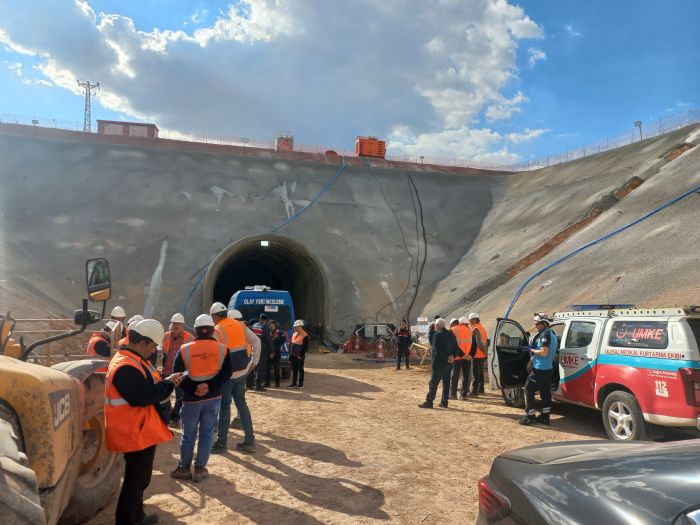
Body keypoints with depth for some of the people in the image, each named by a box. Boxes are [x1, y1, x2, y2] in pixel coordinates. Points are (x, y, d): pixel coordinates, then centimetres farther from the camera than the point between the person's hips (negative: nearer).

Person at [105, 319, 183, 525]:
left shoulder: (132, 360, 11)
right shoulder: (126, 366, -25)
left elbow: (146, 387, 15)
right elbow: (145, 396, -31)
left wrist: (166, 382, 0)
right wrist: (169, 383, -18)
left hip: (140, 430, 11)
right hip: (136, 433, -11)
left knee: (139, 478, 24)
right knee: (136, 480, 2)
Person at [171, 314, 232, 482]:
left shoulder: (184, 349, -4)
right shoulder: (222, 349, -3)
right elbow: (226, 373, -10)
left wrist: (192, 390, -5)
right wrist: (209, 386, -14)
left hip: (191, 398, 0)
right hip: (213, 398, 0)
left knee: (188, 435, 13)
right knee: (207, 434, 10)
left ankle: (184, 468, 23)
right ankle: (200, 469, 15)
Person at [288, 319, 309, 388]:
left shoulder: (305, 336, -12)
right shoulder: (294, 334, 12)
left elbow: (305, 347, -14)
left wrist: (301, 355, -15)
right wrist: (290, 355, 14)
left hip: (299, 356, -7)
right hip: (293, 356, 7)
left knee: (300, 370, 2)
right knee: (294, 370, 12)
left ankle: (301, 384, 10)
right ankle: (294, 383, 20)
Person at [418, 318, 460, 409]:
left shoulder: (437, 334, -13)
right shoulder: (451, 334, 10)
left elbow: (437, 350, -19)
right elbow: (456, 348, 9)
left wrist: (446, 358, -11)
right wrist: (452, 356, -4)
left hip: (439, 363, -7)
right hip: (449, 364, 7)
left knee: (433, 383, -2)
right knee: (446, 383, 13)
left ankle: (429, 402, -1)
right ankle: (444, 402, 17)